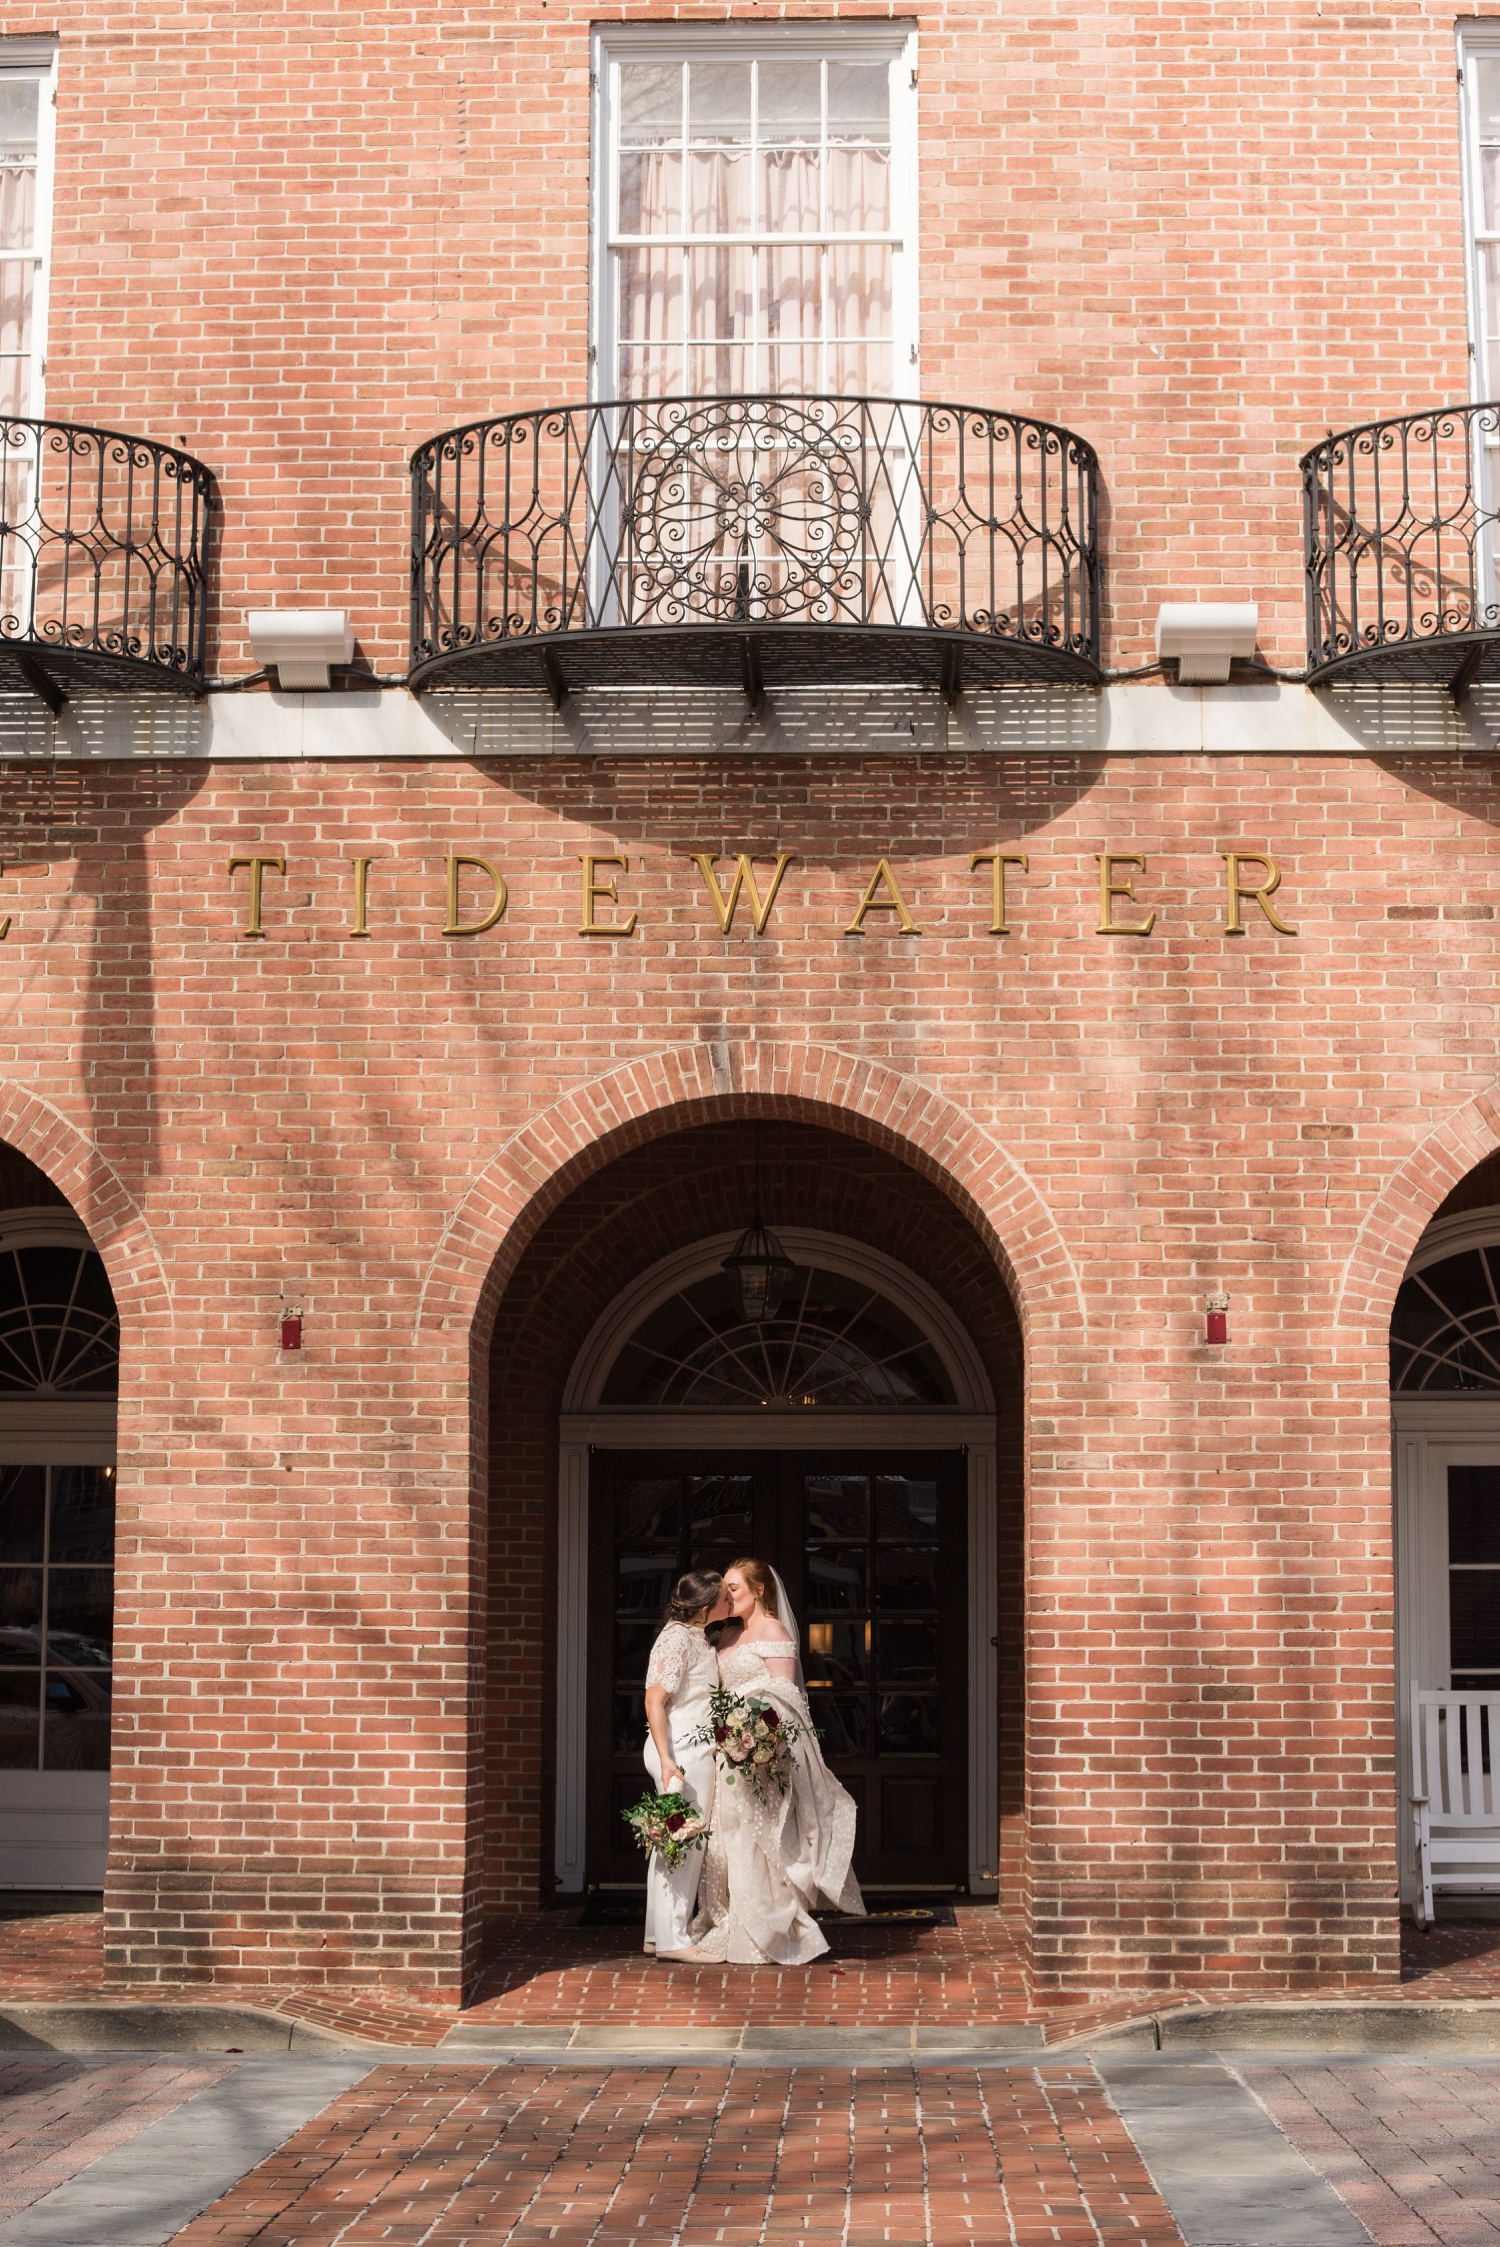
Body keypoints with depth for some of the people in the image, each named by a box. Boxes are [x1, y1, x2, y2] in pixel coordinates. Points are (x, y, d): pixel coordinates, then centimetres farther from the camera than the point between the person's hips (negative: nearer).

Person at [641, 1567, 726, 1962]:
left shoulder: (696, 1636, 15)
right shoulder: (677, 1638, -16)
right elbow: (654, 1700, -20)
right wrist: (666, 1759, -25)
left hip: (695, 1749, 10)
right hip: (682, 1752, -10)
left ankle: (660, 1933, 19)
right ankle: (672, 1938, -4)